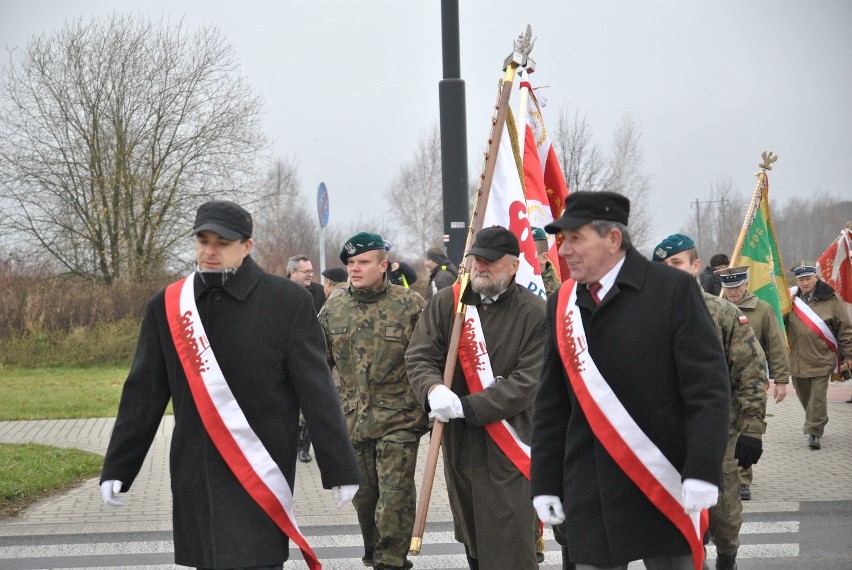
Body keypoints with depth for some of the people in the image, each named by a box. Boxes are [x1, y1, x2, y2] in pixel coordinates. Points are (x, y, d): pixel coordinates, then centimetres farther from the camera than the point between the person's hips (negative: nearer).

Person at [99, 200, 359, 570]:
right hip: (194, 478, 4)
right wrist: (117, 468, 8)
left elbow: (316, 391, -4)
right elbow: (143, 395, 10)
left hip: (258, 479, -4)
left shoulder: (288, 302, -4)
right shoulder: (166, 307, 6)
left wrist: (339, 468, -5)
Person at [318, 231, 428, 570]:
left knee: (395, 495, -8)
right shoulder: (333, 310, 8)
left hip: (399, 419, -5)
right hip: (353, 421, 5)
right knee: (364, 496, 13)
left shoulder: (410, 306, -6)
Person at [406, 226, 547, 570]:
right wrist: (432, 389, -22)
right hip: (459, 441, 5)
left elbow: (528, 382, -15)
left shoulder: (534, 313, -9)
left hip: (508, 447, -5)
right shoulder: (446, 302, 4)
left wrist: (469, 407, -20)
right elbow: (419, 356, 1)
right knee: (471, 539, 18)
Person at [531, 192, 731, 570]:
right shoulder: (561, 303, 8)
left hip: (663, 488, -4)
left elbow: (708, 389, -10)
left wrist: (702, 472, -17)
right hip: (590, 493, 4)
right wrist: (545, 482, 9)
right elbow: (551, 405, 12)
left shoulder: (673, 290, -6)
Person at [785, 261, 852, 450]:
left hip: (822, 359, -4)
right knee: (804, 396, 14)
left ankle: (815, 432, -2)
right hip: (797, 360, 4)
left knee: (817, 397, -7)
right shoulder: (791, 298, 3)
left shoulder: (830, 299, -4)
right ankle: (818, 423, 34)